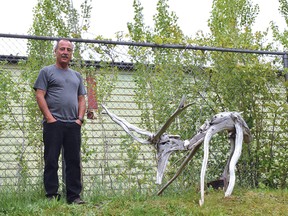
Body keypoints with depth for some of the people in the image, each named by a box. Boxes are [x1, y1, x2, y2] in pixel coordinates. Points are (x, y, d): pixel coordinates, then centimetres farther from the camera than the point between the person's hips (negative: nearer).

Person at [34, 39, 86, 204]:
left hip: (73, 124, 5)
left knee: (74, 161, 4)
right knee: (51, 160, -2)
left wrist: (80, 118, 3)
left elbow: (82, 99, 19)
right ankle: (52, 195, 2)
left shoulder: (77, 76, 21)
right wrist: (49, 117, -12)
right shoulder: (47, 72, 5)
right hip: (53, 123, -4)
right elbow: (40, 95, -3)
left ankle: (74, 196, 8)